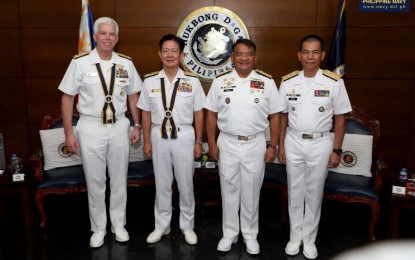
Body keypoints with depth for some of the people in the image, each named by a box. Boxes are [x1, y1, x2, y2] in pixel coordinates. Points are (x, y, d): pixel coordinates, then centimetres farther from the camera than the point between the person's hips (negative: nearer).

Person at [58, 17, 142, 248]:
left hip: (119, 127, 2)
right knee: (95, 182, 9)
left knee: (119, 180, 12)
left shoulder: (126, 63, 1)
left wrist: (137, 126, 7)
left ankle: (119, 224, 30)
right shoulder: (80, 62, -7)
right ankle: (98, 228, 26)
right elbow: (67, 98, -3)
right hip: (91, 127, -2)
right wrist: (69, 132, -6)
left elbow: (133, 96, 10)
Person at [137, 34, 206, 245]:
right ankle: (161, 226, 30)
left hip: (184, 137, -1)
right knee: (162, 184, 13)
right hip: (159, 137, 2)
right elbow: (146, 114, 4)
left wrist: (198, 142, -2)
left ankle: (187, 226, 27)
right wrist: (146, 141, 2)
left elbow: (198, 113, -1)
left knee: (185, 183, 9)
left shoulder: (192, 81, -4)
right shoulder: (150, 81, 0)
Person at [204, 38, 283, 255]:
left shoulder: (267, 82, -1)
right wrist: (212, 144, -2)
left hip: (255, 145, 0)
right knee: (229, 190, 11)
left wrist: (273, 146, -3)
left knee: (251, 192, 10)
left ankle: (250, 235, 27)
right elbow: (211, 115, 3)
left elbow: (275, 116, 2)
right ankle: (230, 233, 27)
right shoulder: (220, 81, 0)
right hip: (227, 144, 1)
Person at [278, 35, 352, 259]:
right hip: (294, 143, 2)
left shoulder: (334, 82, -7)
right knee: (295, 192, 11)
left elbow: (340, 118, -3)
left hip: (321, 144, -1)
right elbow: (283, 116, 5)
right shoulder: (288, 81, -2)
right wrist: (281, 145, 4)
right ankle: (295, 237, 27)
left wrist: (336, 150, -5)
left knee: (314, 194, 9)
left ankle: (309, 240, 26)